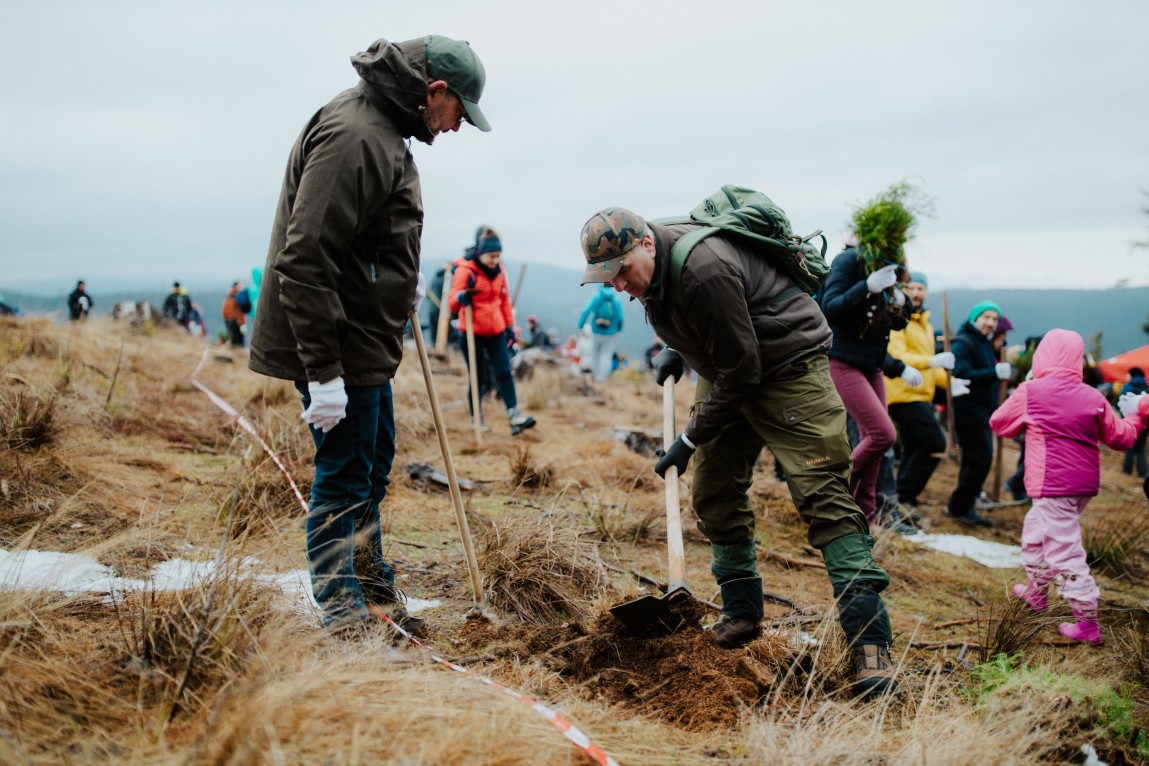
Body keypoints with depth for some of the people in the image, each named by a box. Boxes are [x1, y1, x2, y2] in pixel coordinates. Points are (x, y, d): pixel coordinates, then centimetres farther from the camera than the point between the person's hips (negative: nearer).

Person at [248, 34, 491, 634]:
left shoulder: (381, 131, 12)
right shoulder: (351, 136, -22)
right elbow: (304, 259, -27)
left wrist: (401, 281, 15)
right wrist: (323, 371, -27)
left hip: (364, 343, 11)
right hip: (338, 351, -11)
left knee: (372, 469, 20)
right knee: (343, 477, -1)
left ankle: (374, 589, 34)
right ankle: (342, 611, 12)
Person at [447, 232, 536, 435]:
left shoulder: (499, 271, 6)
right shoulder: (466, 270, -11)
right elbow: (452, 302, -17)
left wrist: (510, 325, 14)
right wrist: (462, 296, -39)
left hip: (496, 331, 4)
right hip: (472, 332, -4)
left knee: (504, 372, -4)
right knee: (477, 376, 4)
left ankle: (514, 416, -8)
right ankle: (476, 417, 17)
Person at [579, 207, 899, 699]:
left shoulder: (705, 270, -33)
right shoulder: (653, 266, -5)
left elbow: (741, 370, -26)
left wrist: (690, 440, -18)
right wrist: (676, 350, 8)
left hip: (787, 366, -9)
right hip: (727, 371, 9)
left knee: (822, 493, -17)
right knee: (714, 494, 6)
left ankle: (870, 644, -19)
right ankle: (742, 616, 21)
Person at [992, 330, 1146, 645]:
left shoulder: (1030, 393, -8)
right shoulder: (1093, 397, 3)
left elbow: (998, 423, 6)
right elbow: (1120, 438, 12)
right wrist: (1134, 416, 30)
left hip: (1052, 485, -7)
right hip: (1085, 484, 7)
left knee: (1063, 549, -4)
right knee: (1035, 531, 26)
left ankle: (1087, 622, -5)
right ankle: (1035, 592, 41)